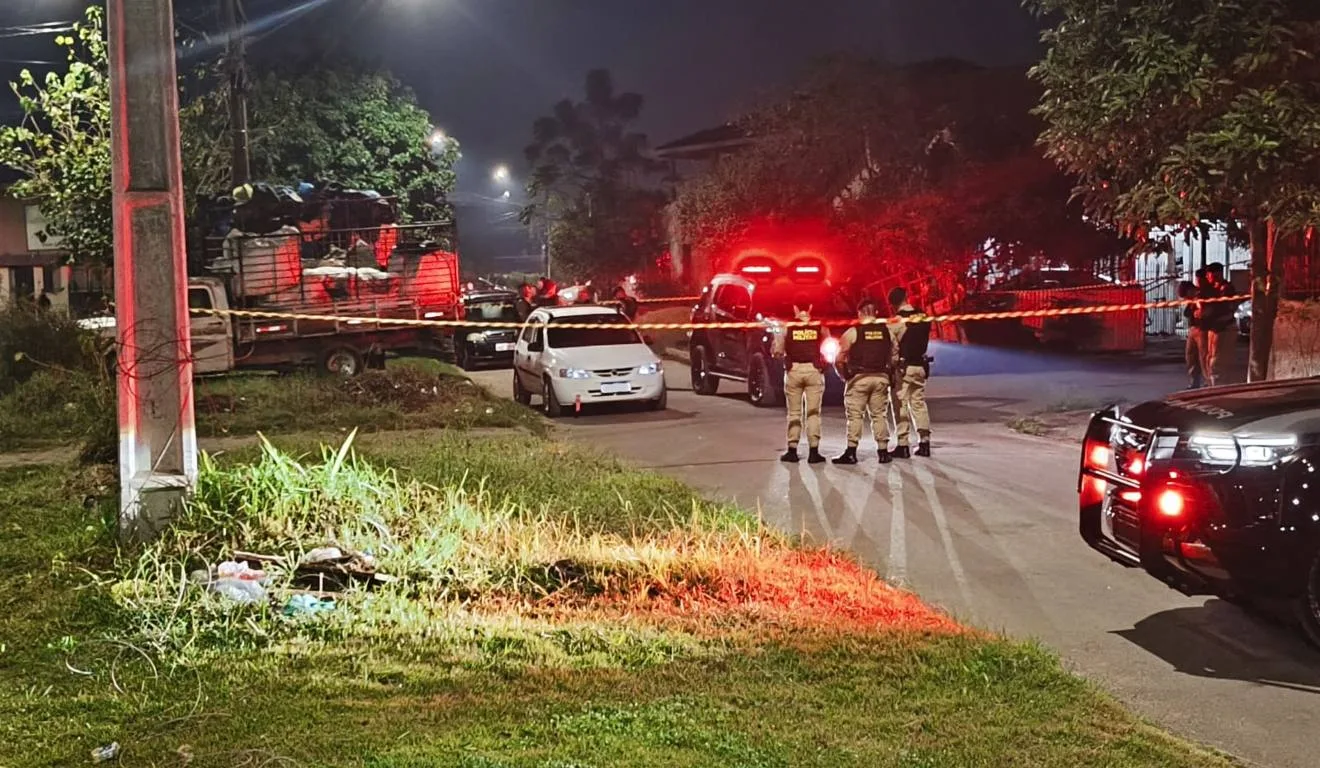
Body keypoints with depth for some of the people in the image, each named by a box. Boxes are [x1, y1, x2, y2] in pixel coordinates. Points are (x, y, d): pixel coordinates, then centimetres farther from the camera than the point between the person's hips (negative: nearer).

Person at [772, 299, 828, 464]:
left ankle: (792, 450, 6)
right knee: (813, 412, 4)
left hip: (793, 371, 0)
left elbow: (775, 351, -1)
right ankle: (814, 451, 0)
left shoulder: (787, 328, 0)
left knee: (794, 413, 8)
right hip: (814, 370, 0)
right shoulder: (819, 328, 2)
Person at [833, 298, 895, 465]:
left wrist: (845, 375, 8)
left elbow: (840, 359, -6)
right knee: (880, 414, 10)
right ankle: (883, 452, 9)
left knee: (855, 415, 1)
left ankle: (851, 452, -1)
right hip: (881, 376, 3)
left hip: (859, 377, -3)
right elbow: (894, 356, 6)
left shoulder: (852, 332, -6)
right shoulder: (886, 331, 5)